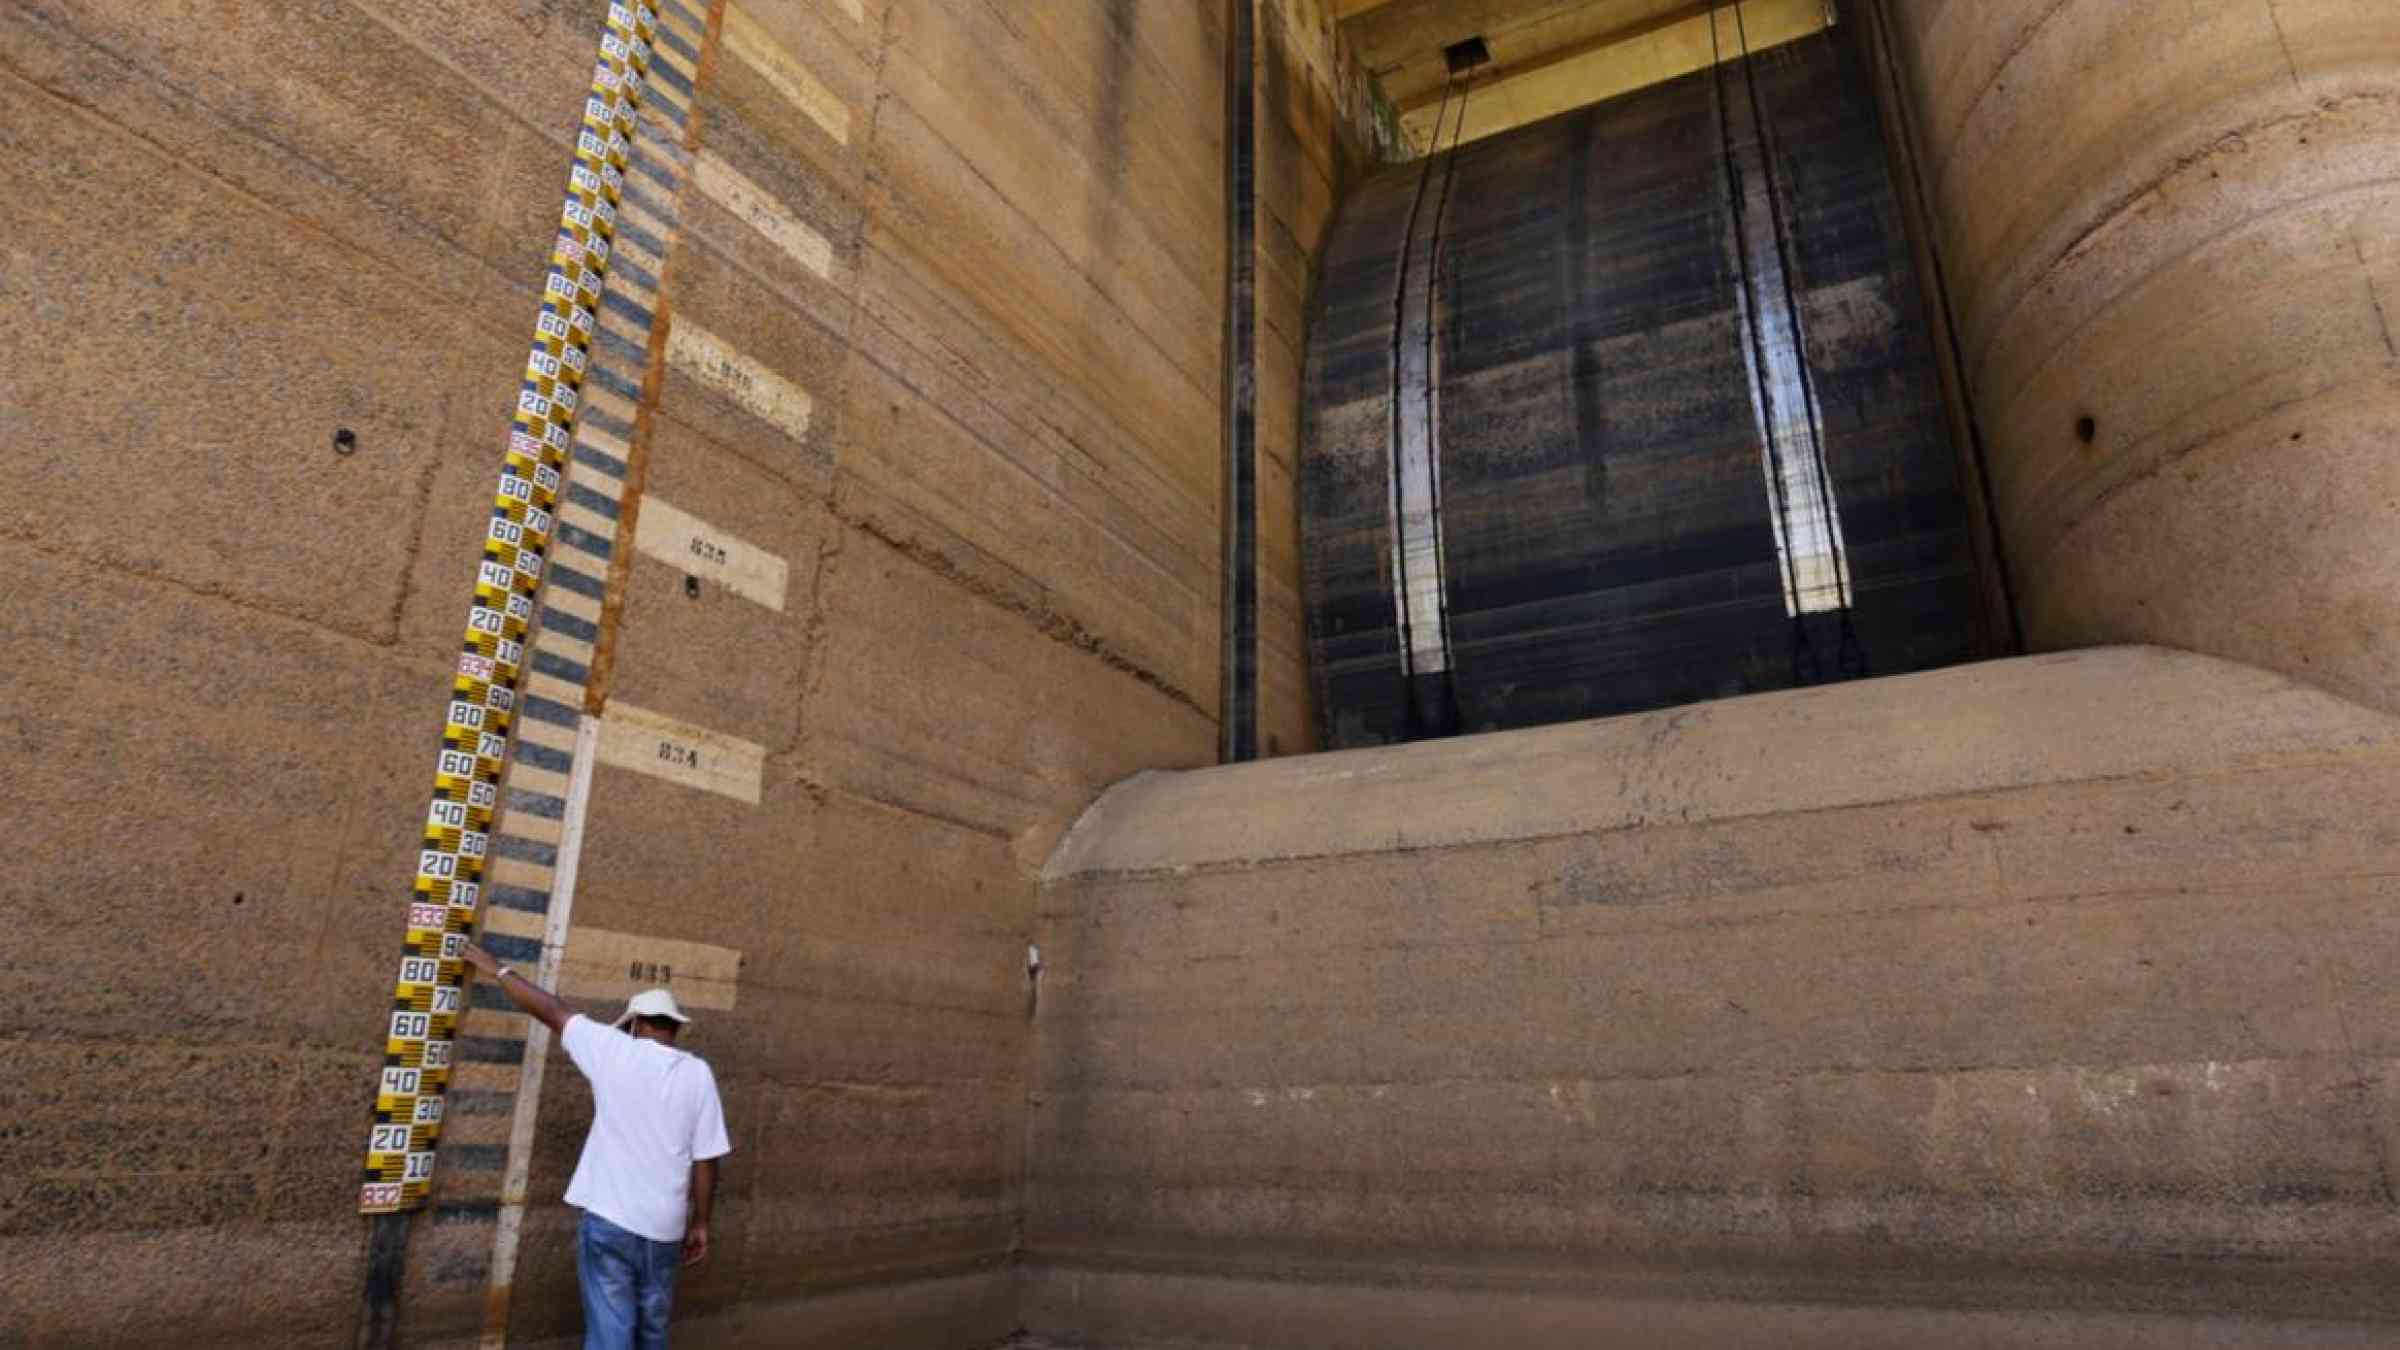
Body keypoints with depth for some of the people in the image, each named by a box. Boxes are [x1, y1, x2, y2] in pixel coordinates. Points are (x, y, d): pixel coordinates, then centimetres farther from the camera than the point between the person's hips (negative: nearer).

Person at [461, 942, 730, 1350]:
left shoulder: (615, 1050, -5)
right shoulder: (698, 1073, -2)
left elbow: (549, 1009, 6)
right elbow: (706, 1159, -2)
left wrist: (498, 969, 19)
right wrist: (700, 1224, 9)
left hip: (609, 1218, -2)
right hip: (665, 1227, 2)